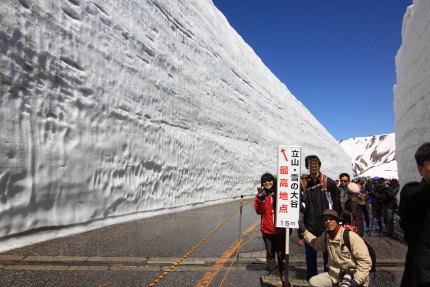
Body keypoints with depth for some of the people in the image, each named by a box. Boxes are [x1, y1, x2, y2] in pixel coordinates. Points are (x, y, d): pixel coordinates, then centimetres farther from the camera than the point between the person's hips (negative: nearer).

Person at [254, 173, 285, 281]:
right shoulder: (261, 194, 1)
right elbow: (259, 211, -7)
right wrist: (261, 199, -21)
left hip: (280, 229, 0)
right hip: (267, 229, 1)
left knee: (281, 253, 10)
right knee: (270, 253, 11)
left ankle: (282, 272, 27)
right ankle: (272, 272, 25)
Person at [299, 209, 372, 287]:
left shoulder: (350, 236, -19)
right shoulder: (326, 235, 3)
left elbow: (365, 261, -16)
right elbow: (316, 243, 24)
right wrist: (304, 231, 16)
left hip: (353, 276, -7)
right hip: (335, 275, 7)